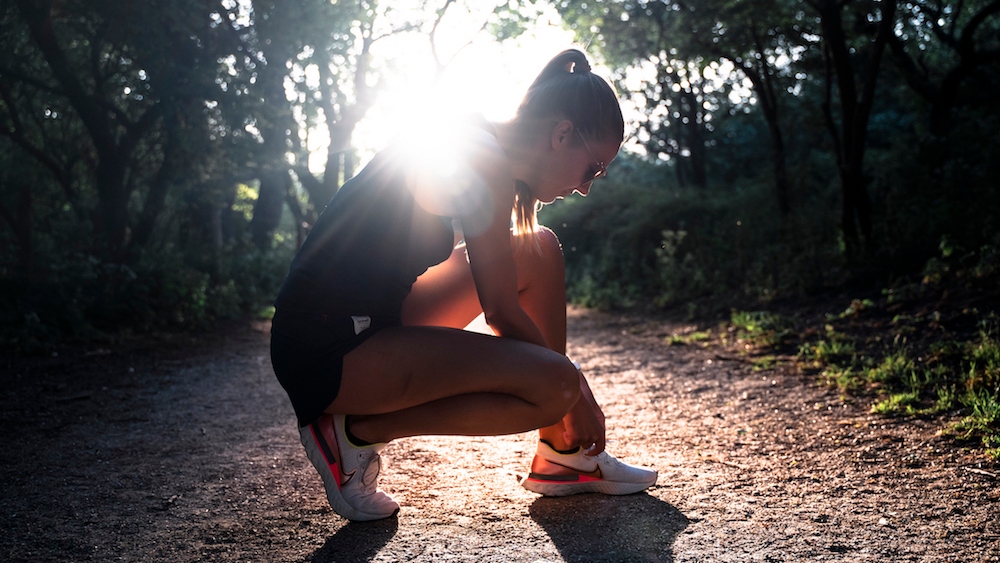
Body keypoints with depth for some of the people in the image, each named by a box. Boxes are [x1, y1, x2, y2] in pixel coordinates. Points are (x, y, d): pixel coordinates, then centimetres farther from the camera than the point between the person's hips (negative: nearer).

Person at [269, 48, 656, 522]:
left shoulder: (470, 146, 13)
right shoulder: (483, 161, -16)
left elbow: (497, 290, 20)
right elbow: (504, 313, -14)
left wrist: (572, 383, 21)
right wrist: (578, 396, 1)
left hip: (372, 320, 10)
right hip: (326, 350, -10)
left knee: (539, 252, 11)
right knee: (553, 385, -20)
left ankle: (561, 455, 15)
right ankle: (352, 430, -5)